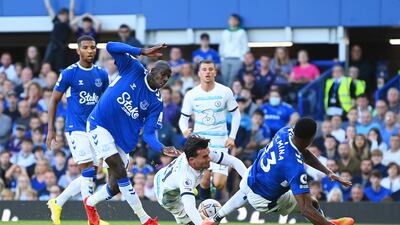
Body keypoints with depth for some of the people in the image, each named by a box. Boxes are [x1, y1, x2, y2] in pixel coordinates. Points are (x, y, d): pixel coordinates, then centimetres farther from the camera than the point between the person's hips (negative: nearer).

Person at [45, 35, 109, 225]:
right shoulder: (69, 73, -6)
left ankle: (57, 203, 25)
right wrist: (51, 129, -4)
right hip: (76, 129, -6)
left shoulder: (101, 74, 8)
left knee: (88, 176, 8)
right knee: (88, 171, -13)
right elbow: (54, 100, -1)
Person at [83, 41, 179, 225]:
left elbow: (149, 133, -6)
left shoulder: (156, 103, -1)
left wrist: (162, 149, -26)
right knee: (120, 171, -18)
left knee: (116, 187, 1)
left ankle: (90, 203, 34)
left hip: (123, 139, 5)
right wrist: (143, 51, -27)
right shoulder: (134, 70, -8)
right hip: (99, 125, -5)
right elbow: (111, 47, -19)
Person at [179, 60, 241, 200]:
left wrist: (232, 136, 0)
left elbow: (235, 114, 9)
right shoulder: (191, 95, 0)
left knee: (218, 184, -11)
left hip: (220, 142, -1)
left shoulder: (225, 92, -2)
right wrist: (184, 130, -16)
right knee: (205, 180, -11)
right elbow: (183, 118, 6)